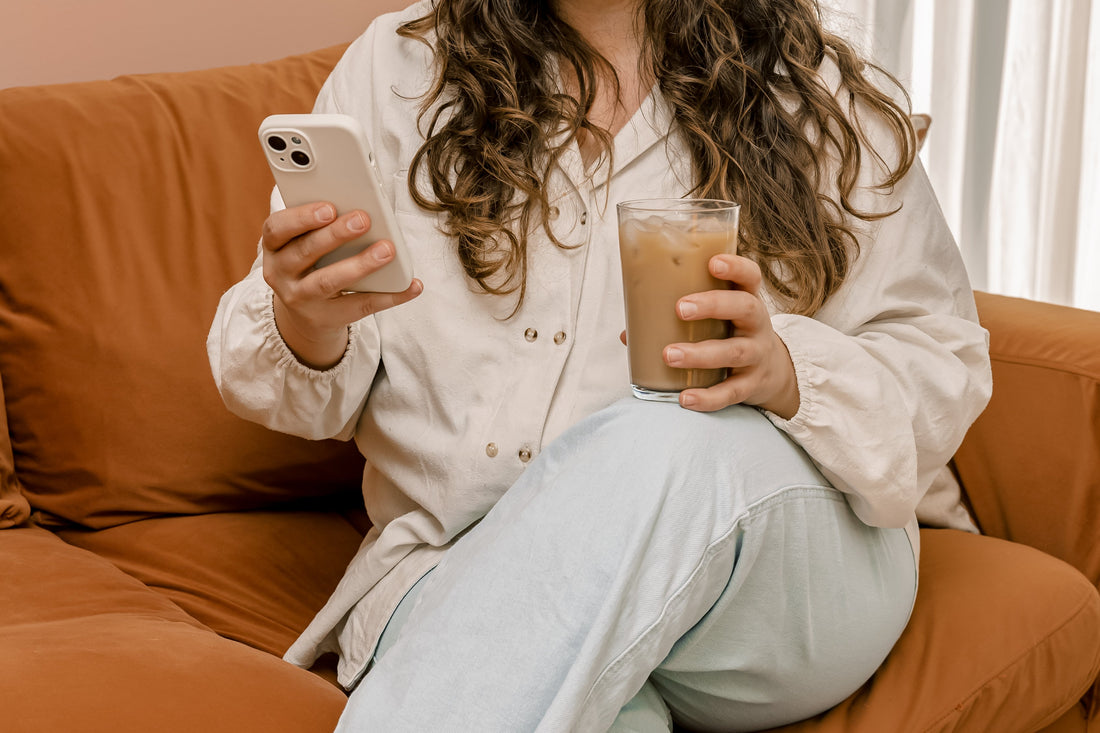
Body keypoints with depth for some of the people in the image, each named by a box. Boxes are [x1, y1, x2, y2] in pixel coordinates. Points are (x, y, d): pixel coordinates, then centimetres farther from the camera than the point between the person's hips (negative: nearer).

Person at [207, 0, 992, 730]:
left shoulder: (825, 102, 8)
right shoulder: (394, 69, 11)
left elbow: (943, 367, 5)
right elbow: (316, 396, 10)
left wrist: (785, 374, -18)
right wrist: (305, 328, -17)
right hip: (467, 570, -1)